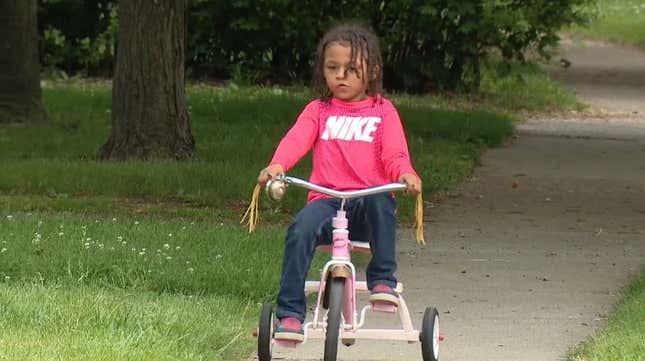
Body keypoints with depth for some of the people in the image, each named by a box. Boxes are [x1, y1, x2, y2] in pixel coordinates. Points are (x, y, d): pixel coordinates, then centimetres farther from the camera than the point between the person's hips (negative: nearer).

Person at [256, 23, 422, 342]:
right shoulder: (318, 111, 17)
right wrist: (277, 166, -24)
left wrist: (405, 173, -24)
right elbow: (296, 139, -2)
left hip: (369, 199, -1)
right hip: (326, 199, 1)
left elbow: (394, 153, 1)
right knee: (301, 229, -31)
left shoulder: (383, 112, 14)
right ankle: (290, 313, -26)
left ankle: (382, 280, -25)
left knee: (380, 201, -38)